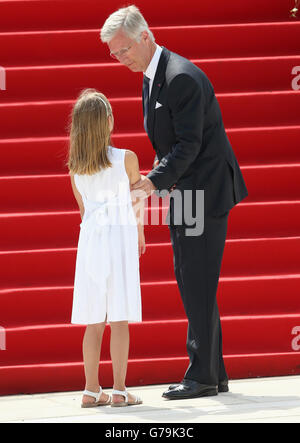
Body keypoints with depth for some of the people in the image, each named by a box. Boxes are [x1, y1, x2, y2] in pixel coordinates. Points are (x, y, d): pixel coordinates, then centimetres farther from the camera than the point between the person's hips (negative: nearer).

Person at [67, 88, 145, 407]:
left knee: (94, 322, 8)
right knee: (119, 319, -3)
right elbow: (137, 202, 6)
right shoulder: (126, 159, -7)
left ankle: (92, 390, 9)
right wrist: (139, 234, 25)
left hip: (90, 238, 4)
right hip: (120, 236, -4)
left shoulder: (75, 166, 4)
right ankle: (119, 390, -4)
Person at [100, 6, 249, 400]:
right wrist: (159, 183, 8)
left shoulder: (182, 78, -20)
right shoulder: (152, 76, 12)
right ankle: (213, 374, 17)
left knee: (198, 284, -9)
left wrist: (154, 182, -30)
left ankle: (203, 376, -5)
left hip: (205, 191, -10)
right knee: (189, 281, 12)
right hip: (184, 192, 11)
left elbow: (189, 145, -24)